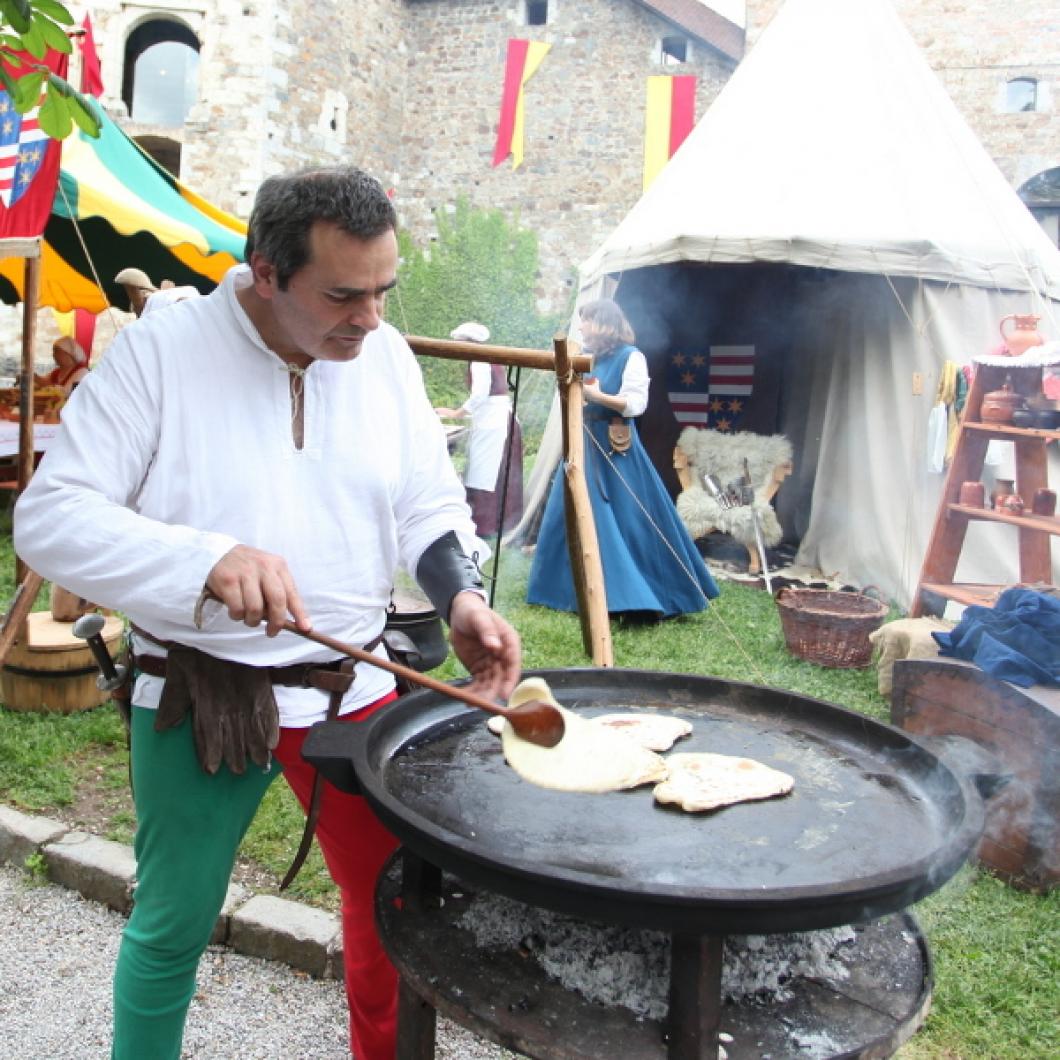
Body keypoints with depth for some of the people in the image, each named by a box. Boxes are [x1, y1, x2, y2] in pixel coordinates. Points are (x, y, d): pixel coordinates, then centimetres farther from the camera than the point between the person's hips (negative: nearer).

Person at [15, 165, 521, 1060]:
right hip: (199, 695, -3)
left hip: (355, 686, 4)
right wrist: (209, 561, -31)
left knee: (394, 902, 15)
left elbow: (428, 505, 8)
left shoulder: (384, 353, 0)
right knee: (172, 926, 14)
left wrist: (463, 596, -12)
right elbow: (52, 517, -17)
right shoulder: (162, 350, -13)